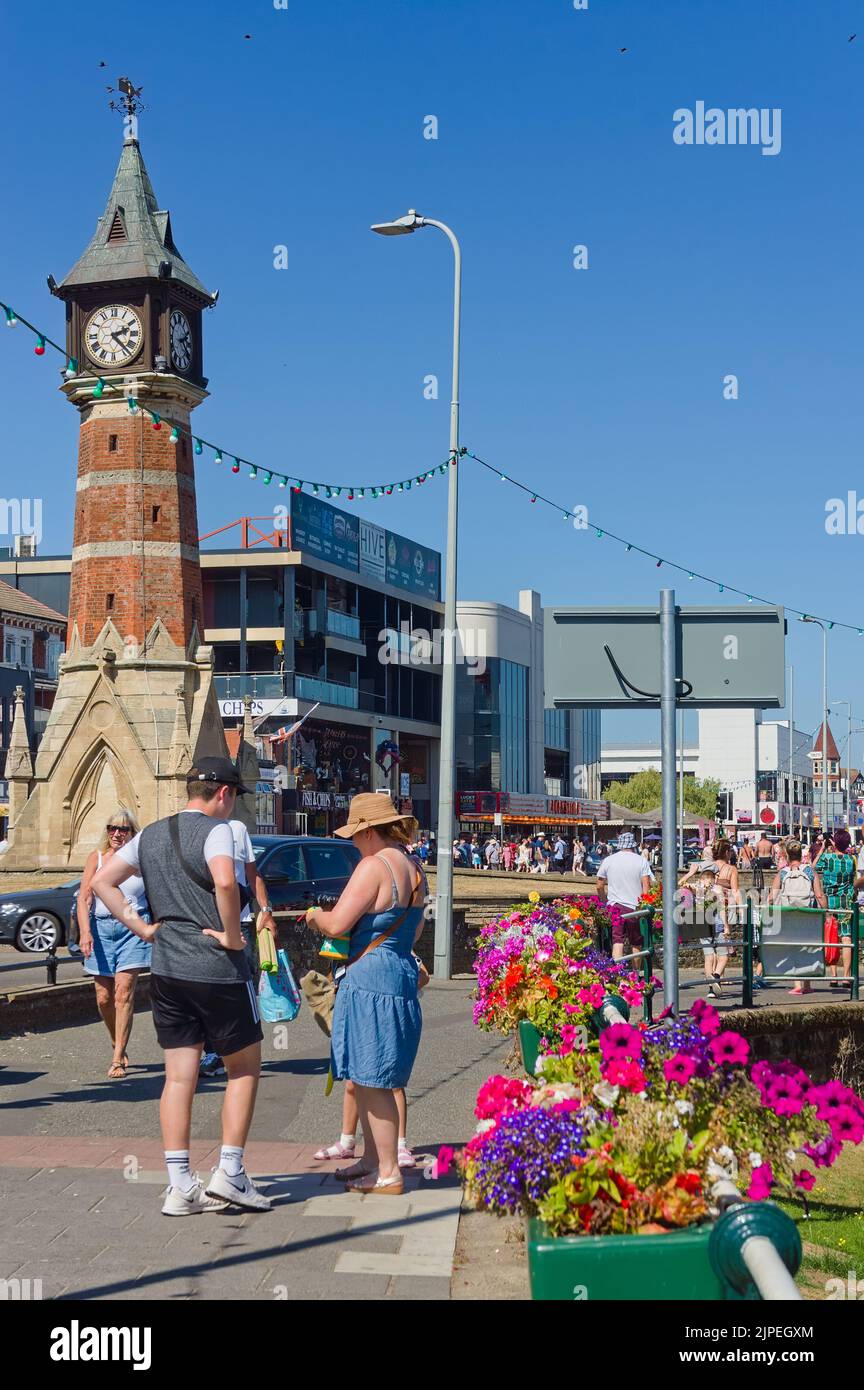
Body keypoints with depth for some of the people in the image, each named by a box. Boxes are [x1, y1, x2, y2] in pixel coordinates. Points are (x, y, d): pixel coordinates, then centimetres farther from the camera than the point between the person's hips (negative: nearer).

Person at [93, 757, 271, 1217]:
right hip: (218, 970, -6)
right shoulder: (216, 829, -11)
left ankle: (180, 1186, 9)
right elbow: (224, 882, -30)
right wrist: (233, 935, -17)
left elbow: (102, 881, 12)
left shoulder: (150, 834, 11)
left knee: (179, 1077, 8)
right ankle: (229, 1173, 7)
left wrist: (141, 927, 8)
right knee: (244, 1068, 10)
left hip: (165, 970, 6)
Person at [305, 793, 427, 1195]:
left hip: (369, 978, -9)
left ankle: (388, 1174, 5)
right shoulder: (414, 869, 12)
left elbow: (337, 924, -19)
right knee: (367, 1079, 19)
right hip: (404, 973, 9)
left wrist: (316, 916, 2)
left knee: (371, 1081, -1)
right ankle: (372, 1160, 28)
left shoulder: (374, 866, -15)